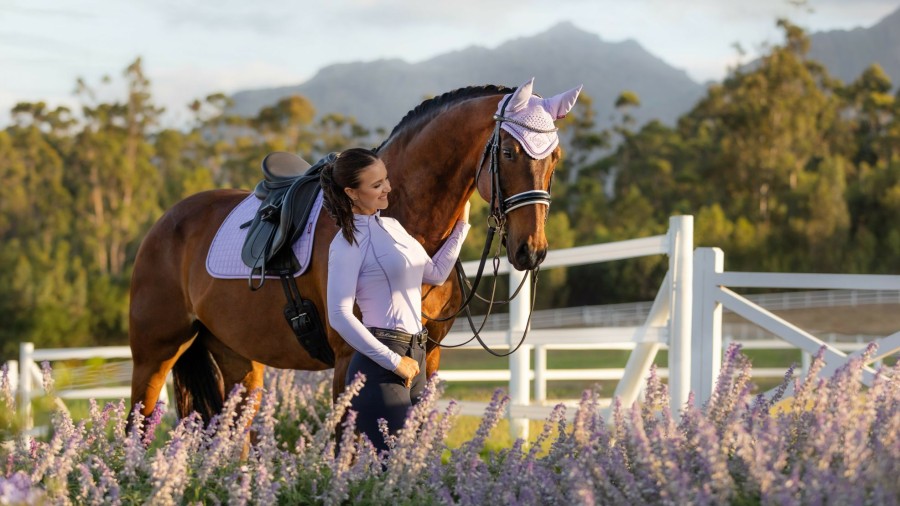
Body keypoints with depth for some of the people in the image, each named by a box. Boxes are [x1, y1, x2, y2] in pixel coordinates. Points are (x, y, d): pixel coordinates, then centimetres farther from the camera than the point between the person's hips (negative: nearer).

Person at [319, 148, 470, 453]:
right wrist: (394, 362, -17)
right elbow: (339, 316, -18)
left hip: (413, 358, 9)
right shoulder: (348, 243, -11)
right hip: (381, 369, -9)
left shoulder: (391, 226, 15)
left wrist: (461, 226, 21)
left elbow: (436, 273, 27)